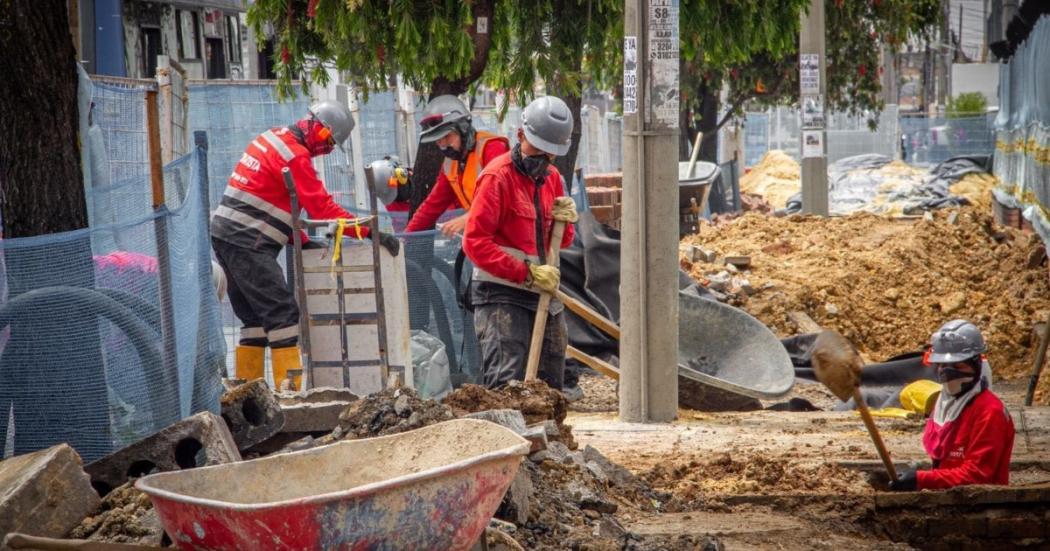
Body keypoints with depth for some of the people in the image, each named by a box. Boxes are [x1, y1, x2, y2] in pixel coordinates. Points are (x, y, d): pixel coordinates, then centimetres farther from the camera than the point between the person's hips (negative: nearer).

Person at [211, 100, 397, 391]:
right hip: (247, 243, -10)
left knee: (255, 316, 14)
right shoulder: (295, 155, -14)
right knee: (283, 313, -9)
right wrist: (369, 232, -17)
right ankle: (290, 389, -12)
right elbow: (322, 208, -18)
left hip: (224, 235, 10)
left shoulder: (274, 137, 16)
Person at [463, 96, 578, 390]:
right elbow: (475, 242, -17)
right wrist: (526, 273, -21)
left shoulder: (552, 178, 13)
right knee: (506, 384, -12)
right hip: (501, 296, -8)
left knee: (551, 385, 11)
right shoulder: (498, 176, -11)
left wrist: (564, 221, -3)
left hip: (543, 295, 8)